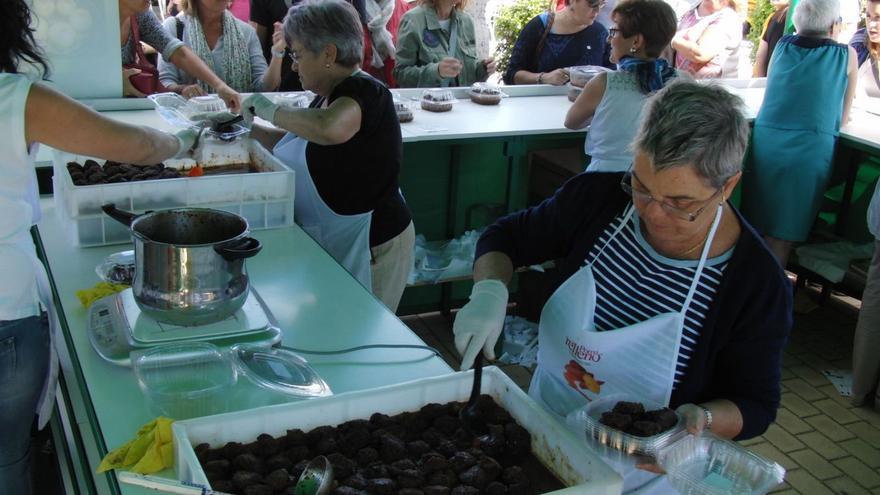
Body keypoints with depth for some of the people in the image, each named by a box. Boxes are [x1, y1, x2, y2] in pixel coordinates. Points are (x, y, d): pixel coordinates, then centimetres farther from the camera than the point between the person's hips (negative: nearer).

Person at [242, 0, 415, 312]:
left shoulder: (362, 91, -18)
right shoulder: (328, 96, 10)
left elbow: (330, 129, -41)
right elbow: (292, 143, 24)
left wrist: (271, 111, -25)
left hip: (370, 247, -9)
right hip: (328, 242, 9)